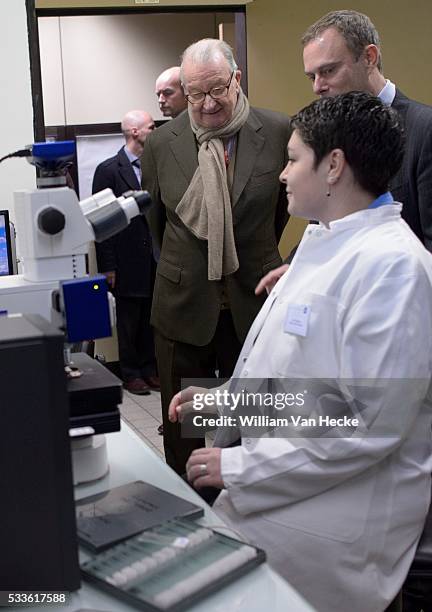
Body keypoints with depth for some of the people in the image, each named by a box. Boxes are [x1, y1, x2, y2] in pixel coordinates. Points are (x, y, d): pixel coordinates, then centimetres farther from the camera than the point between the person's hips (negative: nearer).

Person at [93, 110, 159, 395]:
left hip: (155, 261, 4)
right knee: (129, 321, 7)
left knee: (151, 319, 11)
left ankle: (149, 369, 23)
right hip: (127, 262, -4)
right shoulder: (109, 170, -6)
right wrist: (107, 267, -9)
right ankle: (131, 374, 18)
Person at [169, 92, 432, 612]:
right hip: (277, 487, 8)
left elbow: (372, 427, -25)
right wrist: (221, 398, 9)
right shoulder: (324, 242, 11)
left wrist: (238, 468, -19)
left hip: (332, 519, -8)